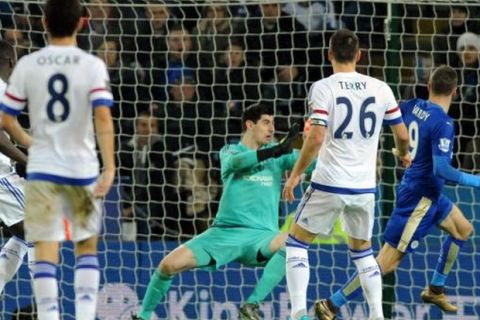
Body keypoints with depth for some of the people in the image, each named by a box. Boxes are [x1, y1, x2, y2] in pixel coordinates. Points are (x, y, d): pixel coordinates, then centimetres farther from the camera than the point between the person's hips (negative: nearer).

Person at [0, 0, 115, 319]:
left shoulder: (27, 65, -2)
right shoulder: (92, 65, -6)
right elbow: (103, 117, -15)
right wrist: (109, 168, -16)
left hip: (42, 167, 0)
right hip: (82, 167, 0)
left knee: (46, 249, 0)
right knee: (87, 246, 15)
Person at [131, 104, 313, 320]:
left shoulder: (278, 155, 11)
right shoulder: (229, 151, 7)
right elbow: (235, 162, -18)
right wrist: (275, 151, -32)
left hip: (261, 236, 0)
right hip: (224, 232, 0)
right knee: (169, 264, -16)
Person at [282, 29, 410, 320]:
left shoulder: (323, 88, -9)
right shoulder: (380, 89, 2)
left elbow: (316, 138, -17)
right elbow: (402, 134, 10)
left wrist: (296, 174, -6)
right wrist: (404, 154, 32)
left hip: (330, 184, -4)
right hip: (365, 187, 4)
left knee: (297, 242, 12)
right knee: (363, 251, 21)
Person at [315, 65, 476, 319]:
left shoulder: (413, 106, -2)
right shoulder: (443, 124, -24)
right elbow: (442, 169, -29)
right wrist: (476, 181, -21)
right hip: (420, 196, -9)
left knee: (463, 230, 25)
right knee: (387, 262, -7)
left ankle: (435, 290, 33)